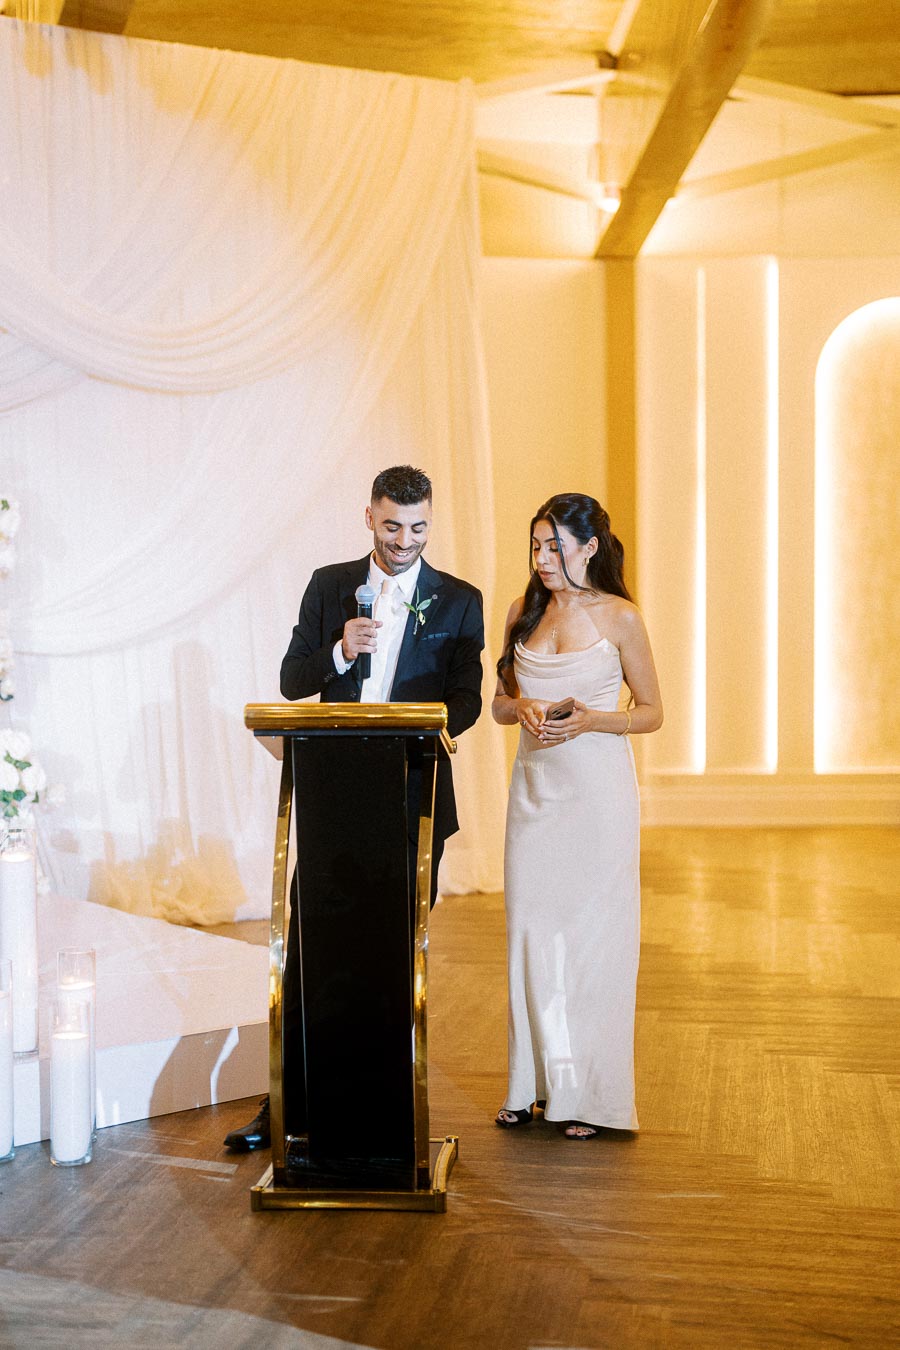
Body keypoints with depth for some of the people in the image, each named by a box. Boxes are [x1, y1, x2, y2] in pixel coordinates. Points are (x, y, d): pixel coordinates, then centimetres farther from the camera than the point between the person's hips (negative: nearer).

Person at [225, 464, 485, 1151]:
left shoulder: (459, 600, 4)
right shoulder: (329, 585, 7)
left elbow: (466, 700, -1)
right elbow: (292, 681, 5)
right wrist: (340, 651, -15)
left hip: (414, 794, -1)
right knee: (306, 948, 0)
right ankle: (290, 1101, 8)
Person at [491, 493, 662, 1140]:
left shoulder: (620, 618, -5)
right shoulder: (524, 612, 8)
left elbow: (652, 712, 0)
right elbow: (500, 702, 15)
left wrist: (590, 720, -16)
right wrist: (523, 707, -8)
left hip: (598, 791, -4)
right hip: (535, 787, 4)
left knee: (593, 933, 0)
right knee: (532, 929, 6)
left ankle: (592, 1092, 9)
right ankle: (536, 1080, 16)